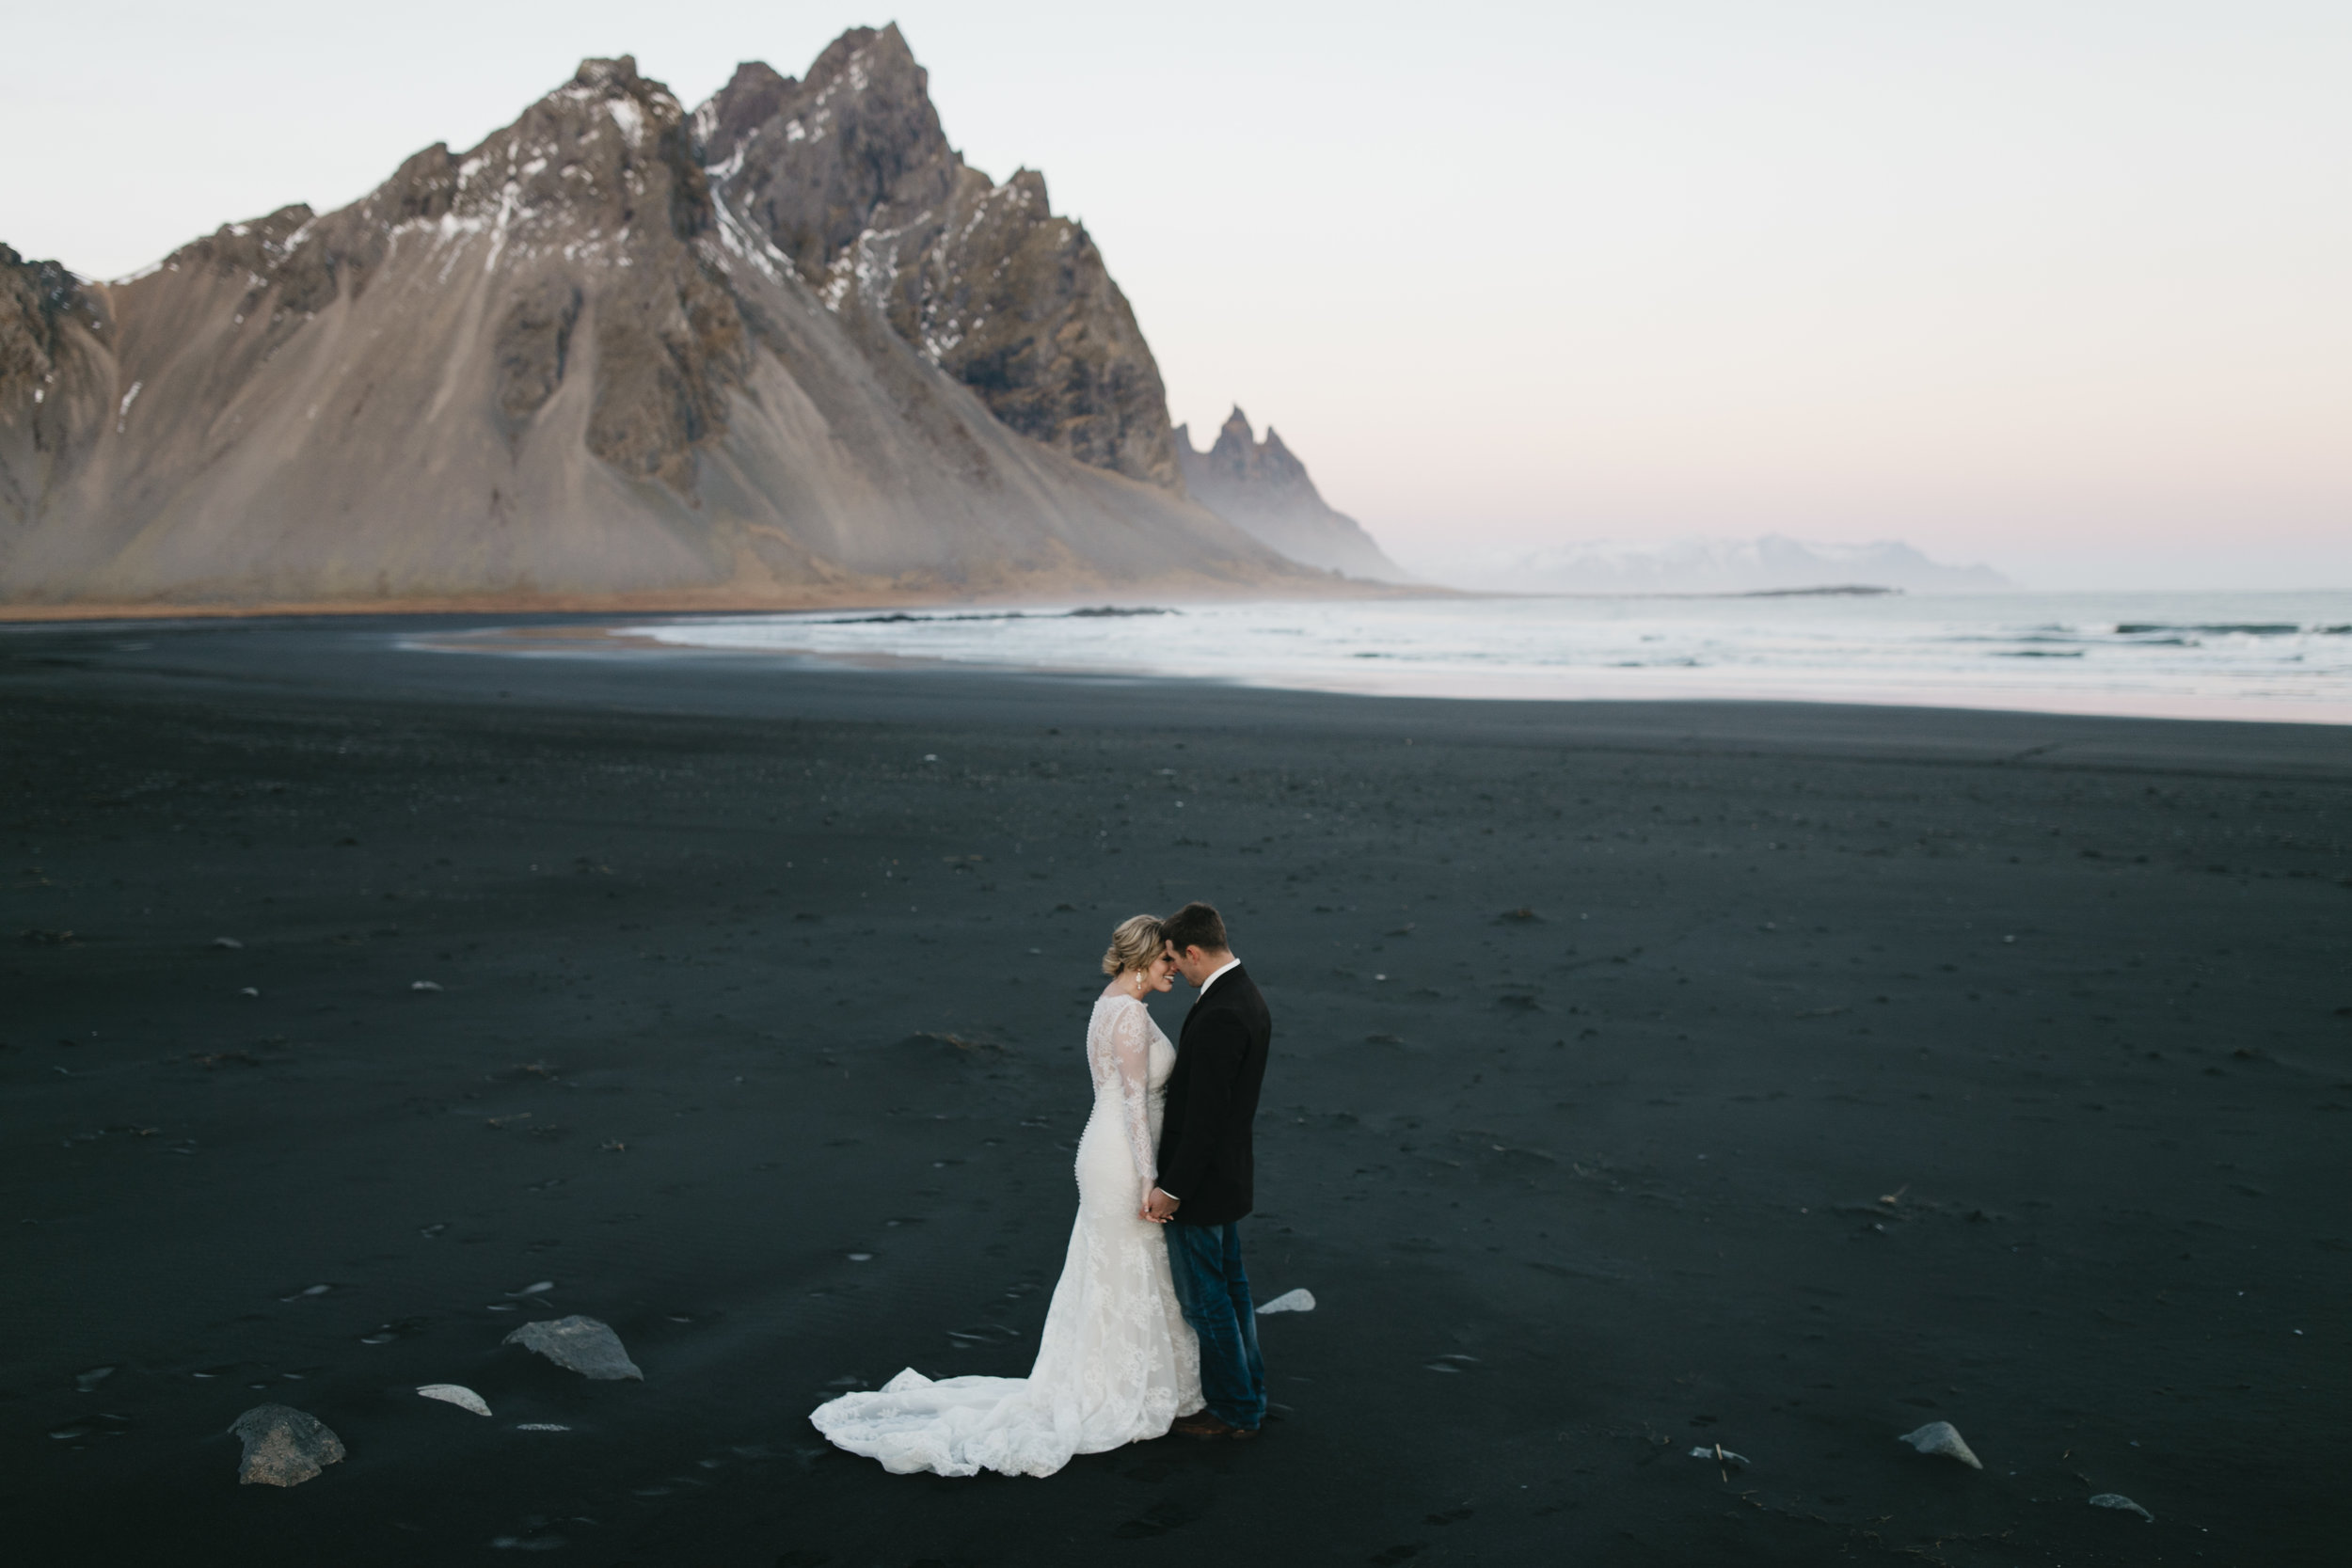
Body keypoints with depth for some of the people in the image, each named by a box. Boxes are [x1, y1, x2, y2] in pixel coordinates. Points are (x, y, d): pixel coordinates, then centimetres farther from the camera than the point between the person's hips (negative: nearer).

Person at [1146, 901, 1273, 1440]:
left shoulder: (1219, 1016, -27)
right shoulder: (1247, 998, 5)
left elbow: (1205, 1115, -27)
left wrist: (1171, 1189, -20)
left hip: (1199, 1182, -10)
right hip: (1229, 1172, 10)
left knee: (1204, 1299, 5)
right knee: (1230, 1286, 21)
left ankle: (1233, 1412, 18)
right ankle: (1248, 1392, 34)